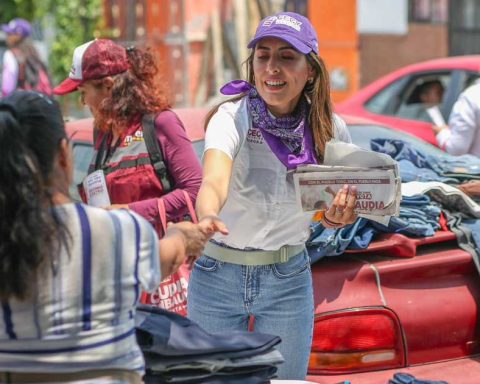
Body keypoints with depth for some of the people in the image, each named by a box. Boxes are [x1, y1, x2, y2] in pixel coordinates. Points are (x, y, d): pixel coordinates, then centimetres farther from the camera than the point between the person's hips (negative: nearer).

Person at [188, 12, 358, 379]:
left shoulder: (329, 129, -8)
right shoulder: (233, 117, -20)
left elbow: (338, 213, 6)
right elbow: (214, 180, -40)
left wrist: (338, 214, -19)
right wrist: (207, 218, -62)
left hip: (289, 279, 2)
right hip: (219, 275, -2)